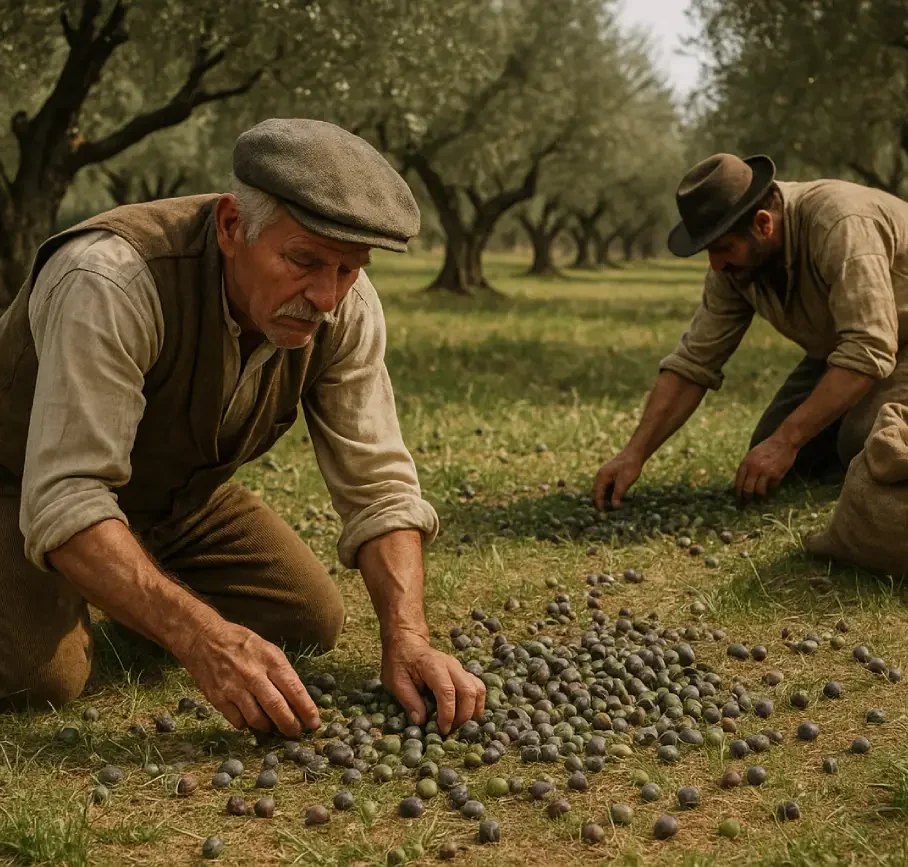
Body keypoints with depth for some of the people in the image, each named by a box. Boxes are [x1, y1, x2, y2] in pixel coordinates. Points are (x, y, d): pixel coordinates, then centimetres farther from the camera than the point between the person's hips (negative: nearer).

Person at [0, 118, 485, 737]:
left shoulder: (345, 305, -19)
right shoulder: (110, 282, -39)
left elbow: (378, 483, -16)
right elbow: (65, 500, -43)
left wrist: (408, 639, -31)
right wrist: (204, 640, -54)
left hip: (178, 493, 6)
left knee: (313, 619, -2)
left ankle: (129, 588, 21)